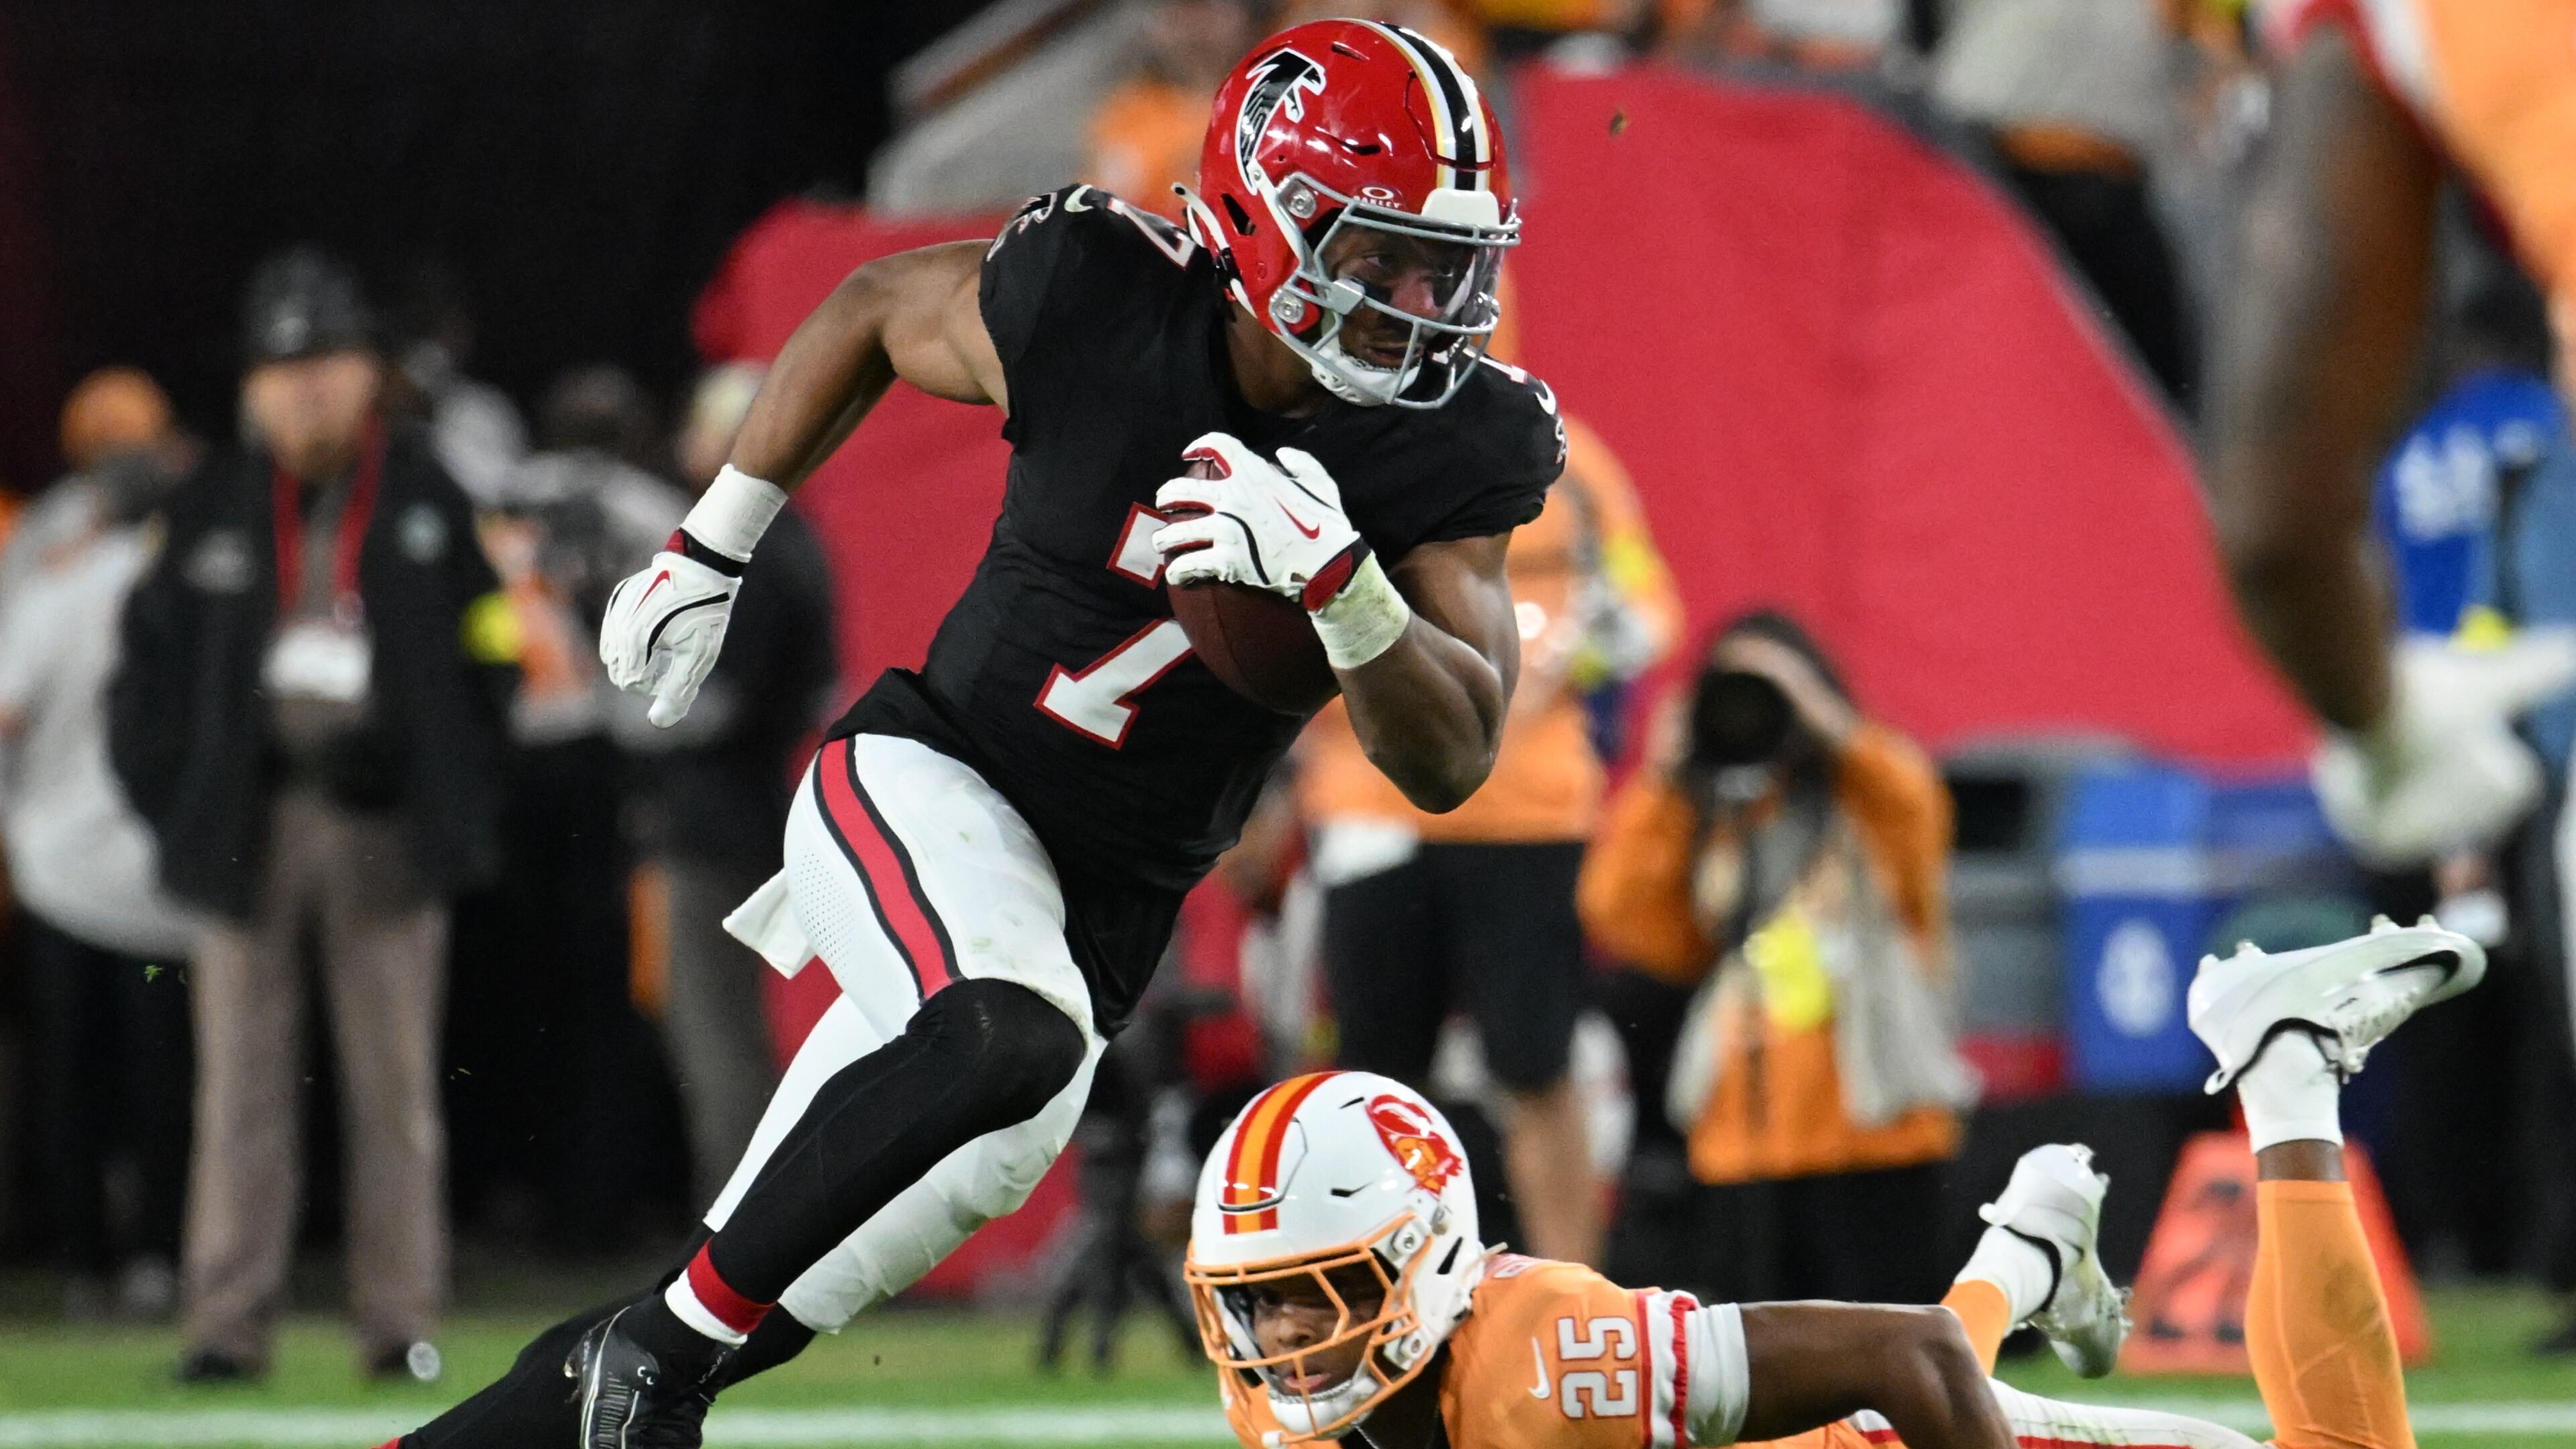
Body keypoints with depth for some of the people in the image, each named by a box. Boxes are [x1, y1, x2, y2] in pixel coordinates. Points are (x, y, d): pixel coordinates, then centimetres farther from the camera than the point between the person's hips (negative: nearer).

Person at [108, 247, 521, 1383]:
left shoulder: (428, 504, 6)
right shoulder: (212, 509, 8)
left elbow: (488, 657, 8)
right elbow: (151, 661, 9)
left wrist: (398, 753, -4)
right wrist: (174, 796, -1)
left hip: (382, 821, 0)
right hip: (247, 819, 0)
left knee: (395, 1079, 1)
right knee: (242, 1081, -2)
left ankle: (401, 1321, 7)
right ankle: (227, 1322, 0)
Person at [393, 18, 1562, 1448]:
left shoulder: (1451, 454, -9)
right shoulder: (1092, 305, -16)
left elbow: (1449, 762, -12)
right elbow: (873, 309, 5)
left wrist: (1338, 584, -31)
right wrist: (709, 551, 12)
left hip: (1099, 905, 5)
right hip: (928, 789, -5)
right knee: (1008, 1039, -34)